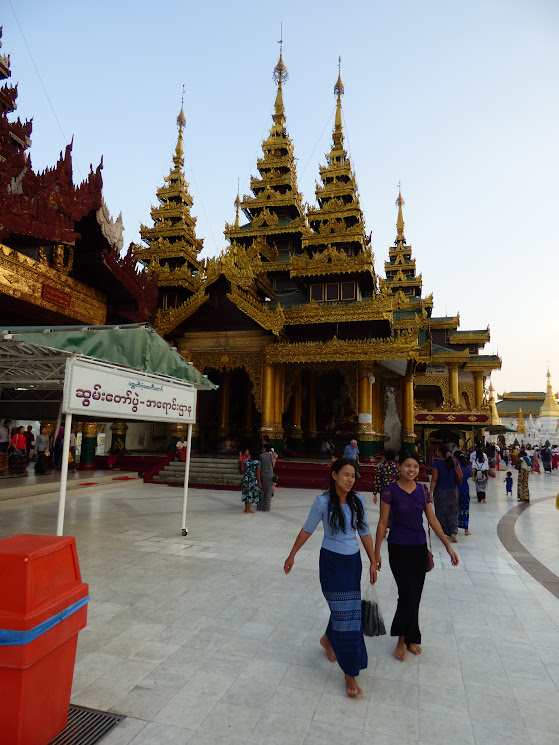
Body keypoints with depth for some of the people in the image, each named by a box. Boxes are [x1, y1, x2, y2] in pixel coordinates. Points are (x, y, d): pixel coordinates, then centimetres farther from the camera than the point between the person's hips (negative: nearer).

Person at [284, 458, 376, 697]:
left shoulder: (358, 501, -3)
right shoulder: (323, 502, -15)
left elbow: (365, 532, 6)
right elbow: (307, 529, -3)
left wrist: (373, 562, 7)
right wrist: (292, 555, 4)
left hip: (353, 562, 5)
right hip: (332, 562, -5)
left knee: (349, 610, 16)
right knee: (344, 613, -3)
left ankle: (328, 639, 48)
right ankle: (350, 674, 11)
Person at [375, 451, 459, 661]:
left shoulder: (423, 490, 2)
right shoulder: (390, 491, -11)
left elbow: (432, 519, 7)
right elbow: (382, 522, -7)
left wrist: (448, 545, 4)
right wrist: (377, 552, -6)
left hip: (419, 548, 4)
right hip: (399, 548, -4)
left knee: (415, 596, 11)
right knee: (408, 595, -7)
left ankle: (410, 639, 29)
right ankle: (402, 640, 15)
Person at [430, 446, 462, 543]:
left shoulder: (436, 463, -14)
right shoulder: (454, 462, -2)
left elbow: (434, 479, -17)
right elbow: (460, 476, 4)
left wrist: (431, 492, -16)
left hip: (440, 491, -3)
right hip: (452, 491, 3)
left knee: (440, 511, 13)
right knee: (453, 511, 9)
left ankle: (441, 531, 26)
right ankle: (453, 532, -6)